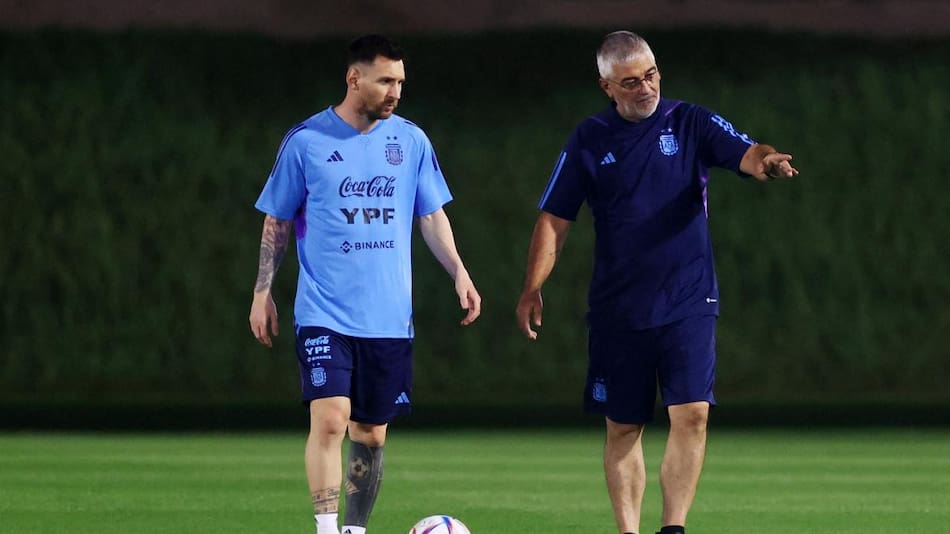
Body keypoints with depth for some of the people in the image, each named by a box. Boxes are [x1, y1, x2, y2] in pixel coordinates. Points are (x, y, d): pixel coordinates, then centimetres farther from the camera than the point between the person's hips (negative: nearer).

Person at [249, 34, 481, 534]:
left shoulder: (410, 141, 6)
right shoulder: (306, 141, -3)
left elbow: (432, 216, 13)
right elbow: (277, 221, 5)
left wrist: (459, 273, 1)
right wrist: (262, 292, 3)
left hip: (389, 318, 3)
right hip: (324, 314, -3)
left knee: (371, 434, 7)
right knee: (330, 418, -18)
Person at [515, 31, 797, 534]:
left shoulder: (690, 124, 0)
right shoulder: (589, 140, 3)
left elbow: (746, 153, -15)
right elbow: (554, 219, 6)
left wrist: (765, 160, -39)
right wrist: (533, 288, -2)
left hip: (688, 303, -1)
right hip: (616, 311, 1)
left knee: (691, 413, -14)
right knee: (622, 428, 5)